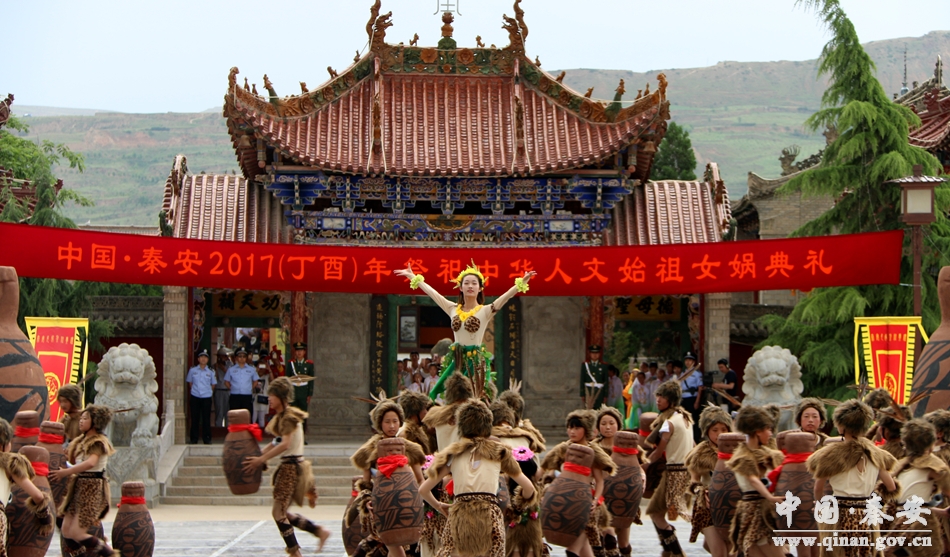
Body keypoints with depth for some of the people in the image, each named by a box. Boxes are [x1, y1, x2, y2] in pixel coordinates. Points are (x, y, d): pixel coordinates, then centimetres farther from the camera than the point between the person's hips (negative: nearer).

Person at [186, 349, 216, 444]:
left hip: (206, 397, 0)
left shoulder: (211, 372, 3)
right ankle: (194, 439, 10)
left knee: (206, 419, 1)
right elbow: (190, 382, 12)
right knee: (195, 418, 4)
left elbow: (213, 384, 12)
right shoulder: (193, 370, 3)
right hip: (195, 397, 0)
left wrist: (209, 391, 7)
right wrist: (193, 390, 7)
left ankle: (207, 439, 9)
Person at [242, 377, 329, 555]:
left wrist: (261, 459, -26)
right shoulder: (280, 416, 15)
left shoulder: (289, 417, -14)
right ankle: (320, 531, 17)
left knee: (278, 511, -7)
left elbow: (285, 444, -26)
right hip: (287, 465, 10)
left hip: (292, 465, -10)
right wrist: (259, 455, 5)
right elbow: (276, 443, 15)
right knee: (282, 512, 12)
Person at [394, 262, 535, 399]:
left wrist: (522, 283, -29)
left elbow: (507, 295, -15)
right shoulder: (453, 309, 9)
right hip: (457, 361, 4)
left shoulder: (485, 311, -3)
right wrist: (413, 277, 19)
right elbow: (431, 292, 14)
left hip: (476, 361, -4)